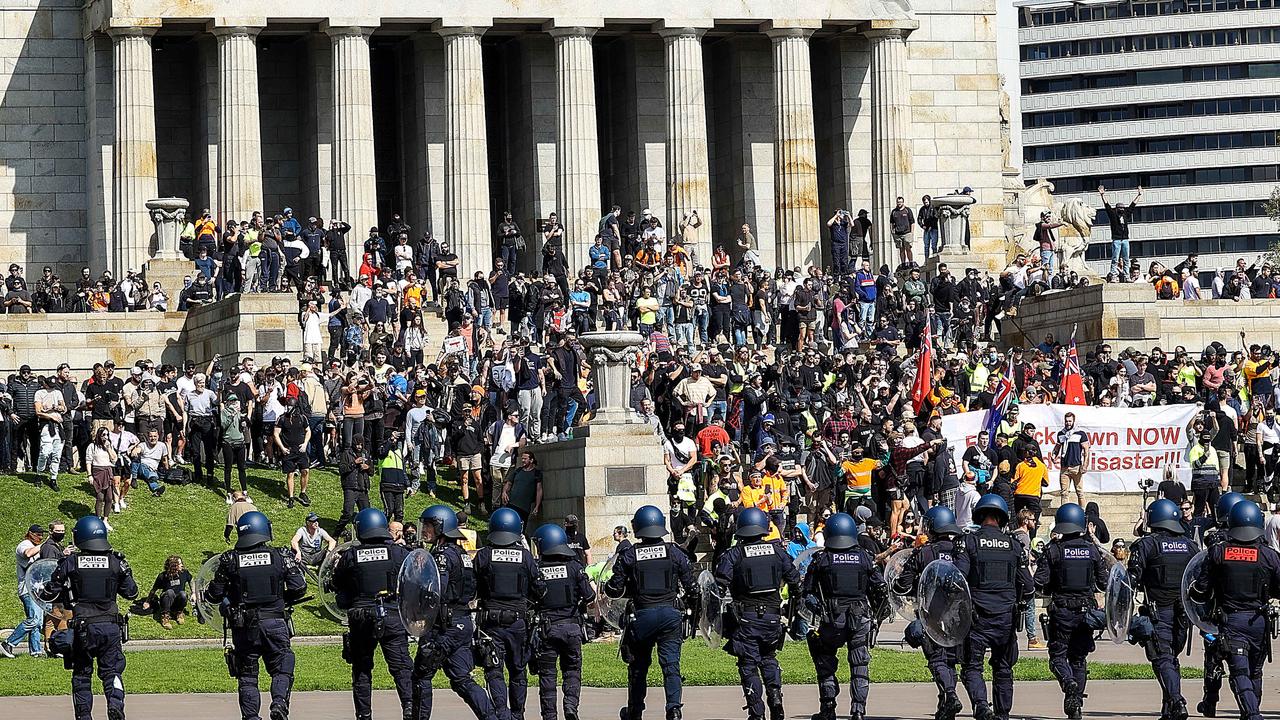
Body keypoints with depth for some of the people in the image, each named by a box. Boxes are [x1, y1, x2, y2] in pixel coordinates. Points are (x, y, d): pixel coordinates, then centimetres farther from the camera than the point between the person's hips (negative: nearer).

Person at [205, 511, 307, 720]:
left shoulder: (230, 560, -2)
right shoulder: (281, 557, 0)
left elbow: (215, 595, 2)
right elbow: (299, 589, 0)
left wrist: (207, 592, 25)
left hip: (244, 626, 0)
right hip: (275, 622, 0)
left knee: (247, 675, 11)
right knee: (281, 670, 10)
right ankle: (279, 702, -15)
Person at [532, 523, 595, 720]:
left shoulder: (535, 569, -5)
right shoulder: (574, 567, -2)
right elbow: (589, 596, -2)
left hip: (546, 628, -1)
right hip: (571, 626, 1)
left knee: (547, 674, 7)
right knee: (572, 669, 13)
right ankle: (571, 704, -8)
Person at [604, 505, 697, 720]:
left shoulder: (628, 556, -2)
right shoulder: (675, 552, 0)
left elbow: (615, 589, -1)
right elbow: (690, 587, 3)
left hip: (643, 614, 0)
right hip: (670, 613, 0)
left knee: (638, 665, 15)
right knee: (671, 664, 0)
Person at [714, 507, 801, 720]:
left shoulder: (734, 555, -5)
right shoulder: (777, 551, 5)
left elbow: (721, 584, -11)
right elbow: (794, 579, 12)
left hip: (746, 617, -3)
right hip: (772, 613, 3)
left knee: (749, 664, 4)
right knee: (768, 658, 23)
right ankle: (775, 693, 2)